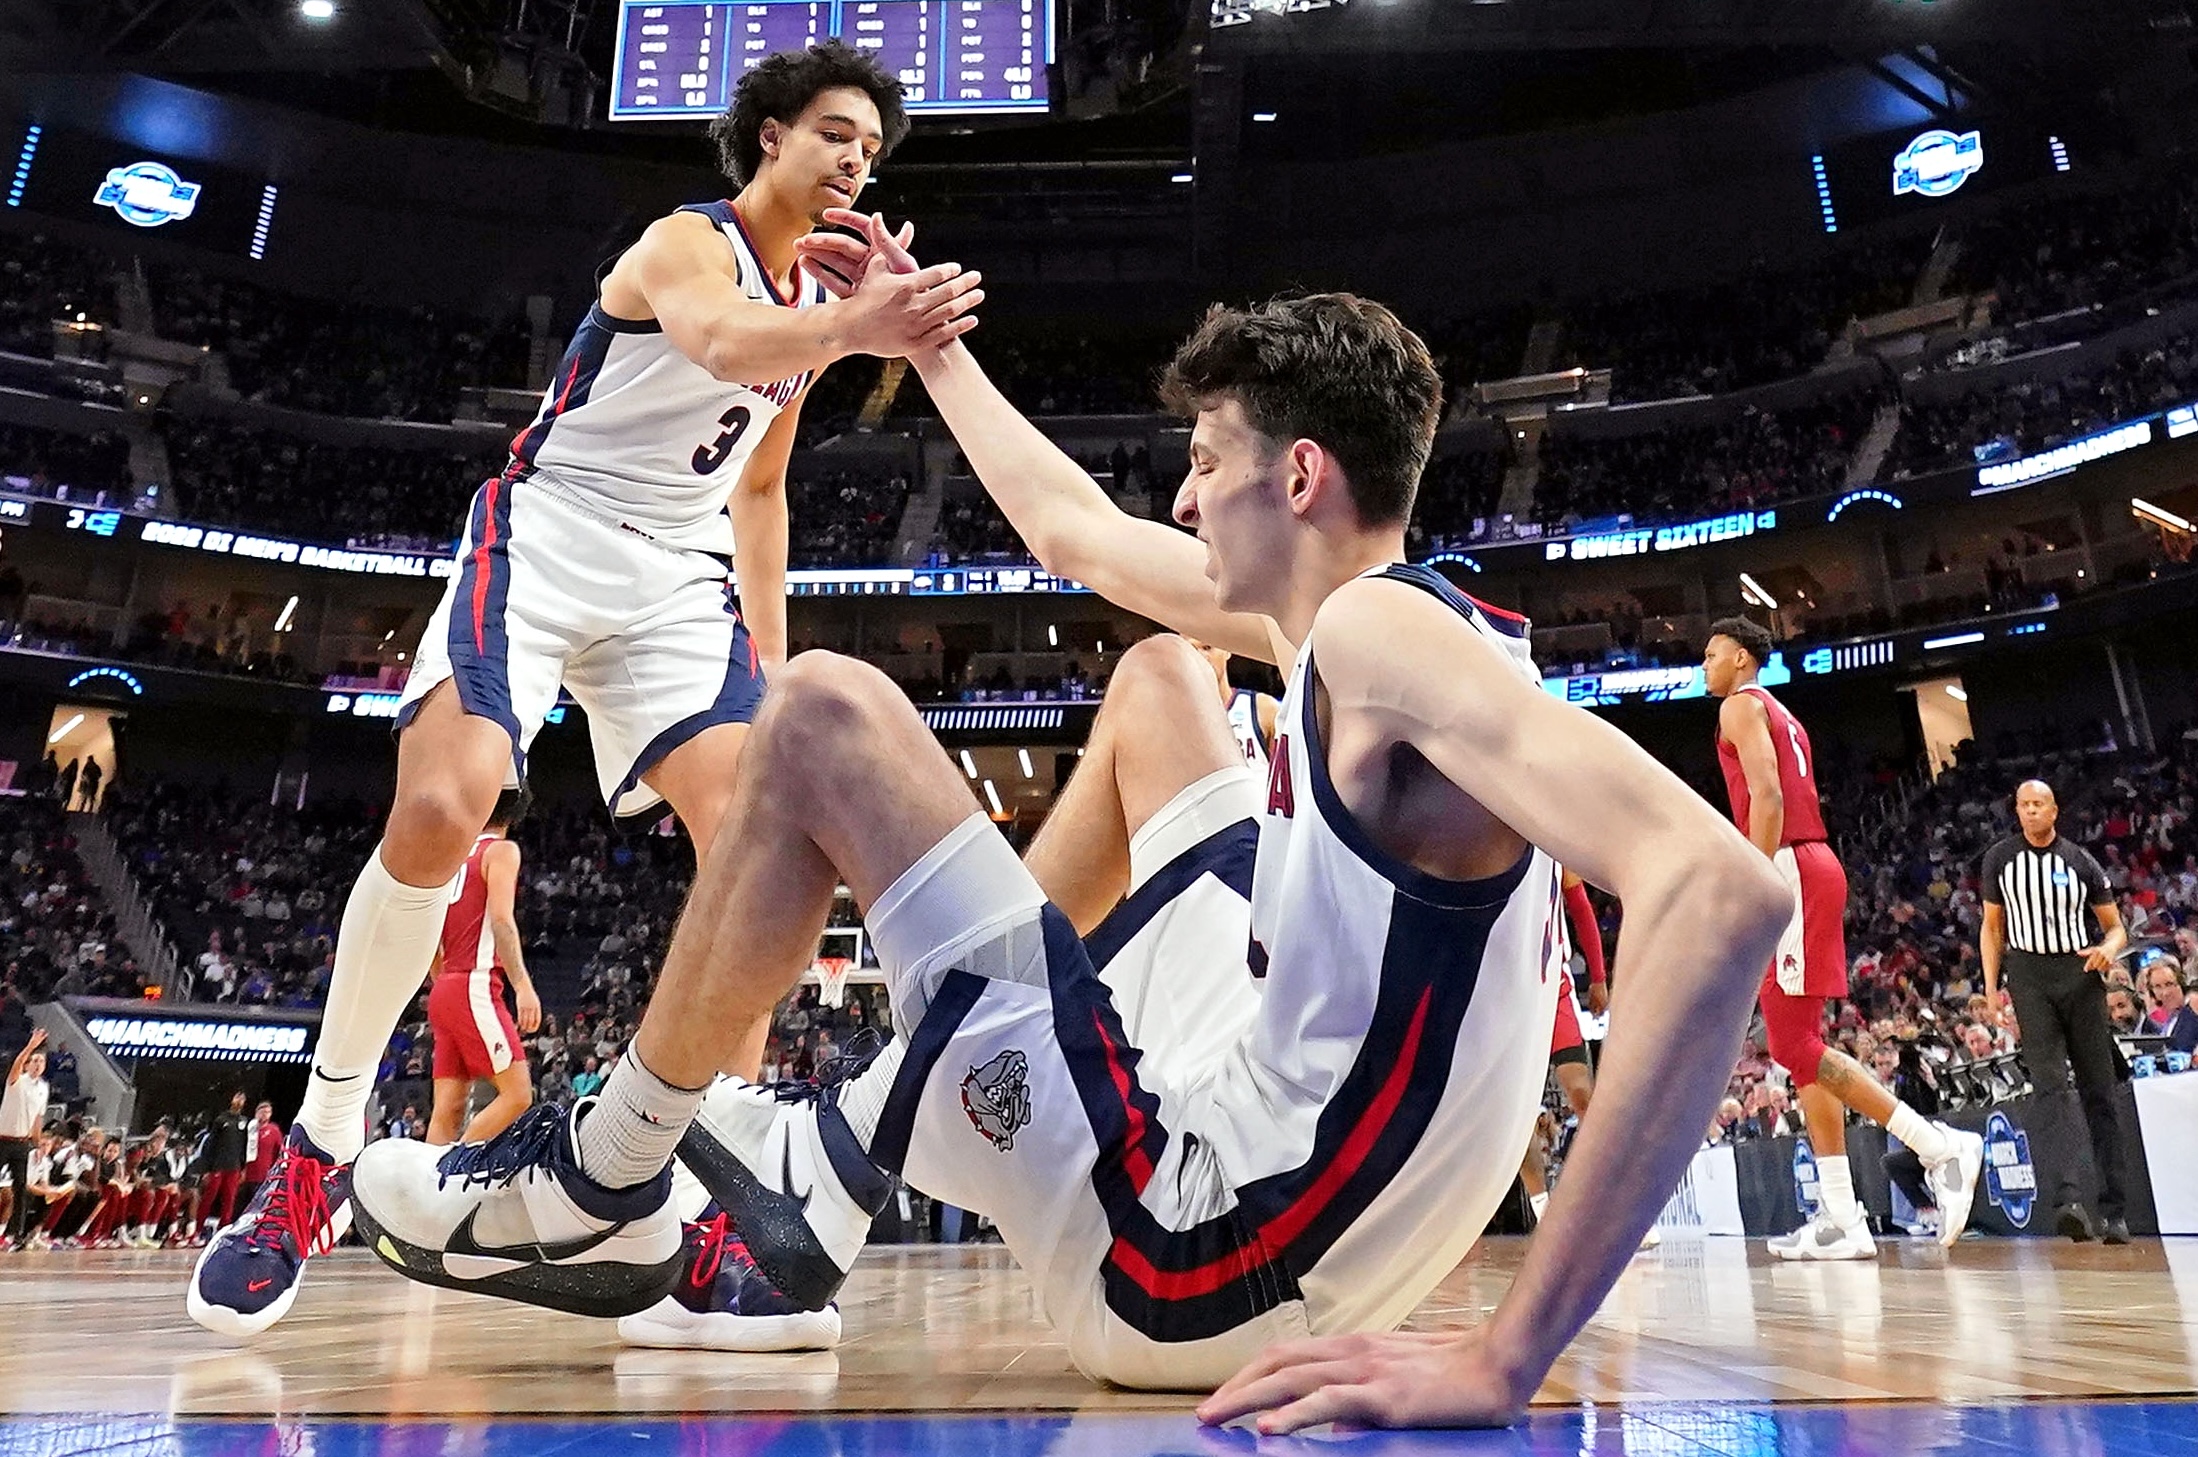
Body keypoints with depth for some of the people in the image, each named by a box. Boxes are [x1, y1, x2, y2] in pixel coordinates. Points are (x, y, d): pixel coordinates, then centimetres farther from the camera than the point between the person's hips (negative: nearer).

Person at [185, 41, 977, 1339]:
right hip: (547, 536, -6)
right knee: (441, 809, -24)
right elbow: (717, 339, -33)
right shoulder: (686, 241, -6)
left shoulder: (814, 299, 16)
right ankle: (322, 1150, -2)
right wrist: (846, 329, -53)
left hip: (677, 577, 6)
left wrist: (769, 646, 13)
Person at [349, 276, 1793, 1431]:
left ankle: (596, 1188, 12)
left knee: (824, 714, -8)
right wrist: (931, 342, 31)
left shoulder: (1385, 630, -19)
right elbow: (1076, 533, 21)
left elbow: (1721, 886, -33)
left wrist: (1508, 1357, -34)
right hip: (1264, 1139, 9)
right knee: (1156, 675, 21)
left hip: (1188, 1264, -9)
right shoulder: (1353, 621, 9)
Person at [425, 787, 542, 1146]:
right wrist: (523, 986, -21)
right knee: (517, 1093, -9)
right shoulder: (502, 850, -2)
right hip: (475, 989, -8)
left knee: (448, 1109, 5)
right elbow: (501, 920, -16)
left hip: (443, 993, 8)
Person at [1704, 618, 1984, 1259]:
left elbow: (1767, 795, -16)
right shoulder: (1781, 715, 27)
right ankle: (1842, 1221, 6)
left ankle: (1940, 1146, -10)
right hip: (1813, 865, 10)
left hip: (1789, 869, -10)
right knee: (1800, 1044, 6)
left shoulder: (1741, 704, -2)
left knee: (1796, 1044, -10)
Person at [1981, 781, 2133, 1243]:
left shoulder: (2081, 861, 4)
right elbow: (1992, 925, 13)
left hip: (2079, 972, 1)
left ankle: (2114, 1210, 8)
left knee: (2099, 1090, 2)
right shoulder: (2000, 858, 7)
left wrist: (2109, 949, -13)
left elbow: (2115, 926, 11)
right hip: (2029, 975, -1)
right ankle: (2067, 1197, -22)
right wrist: (1991, 985, 4)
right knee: (2050, 1085, -13)